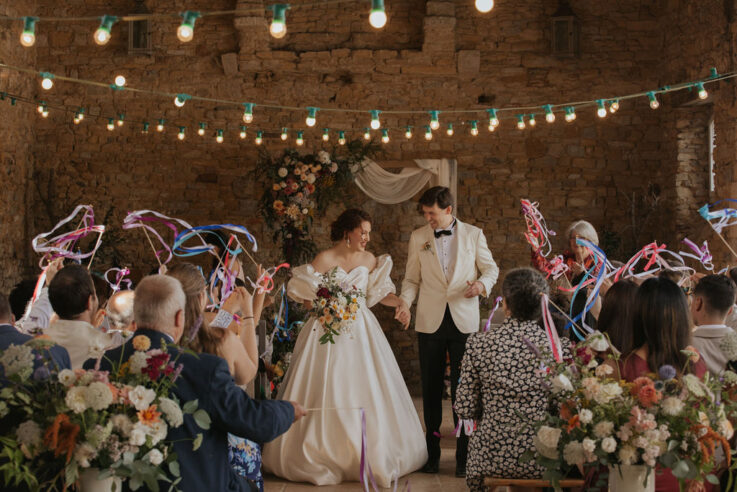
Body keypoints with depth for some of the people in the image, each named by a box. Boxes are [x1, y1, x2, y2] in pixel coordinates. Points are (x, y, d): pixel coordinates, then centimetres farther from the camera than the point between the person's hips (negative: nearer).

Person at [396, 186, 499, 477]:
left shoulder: (473, 235, 4)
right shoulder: (418, 238, 7)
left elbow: (491, 268, 9)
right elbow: (412, 278, 9)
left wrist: (482, 284, -12)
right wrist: (405, 302, -8)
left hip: (464, 321, -1)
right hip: (430, 322, 2)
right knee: (431, 387, 7)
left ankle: (464, 455, 7)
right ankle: (432, 451, 15)